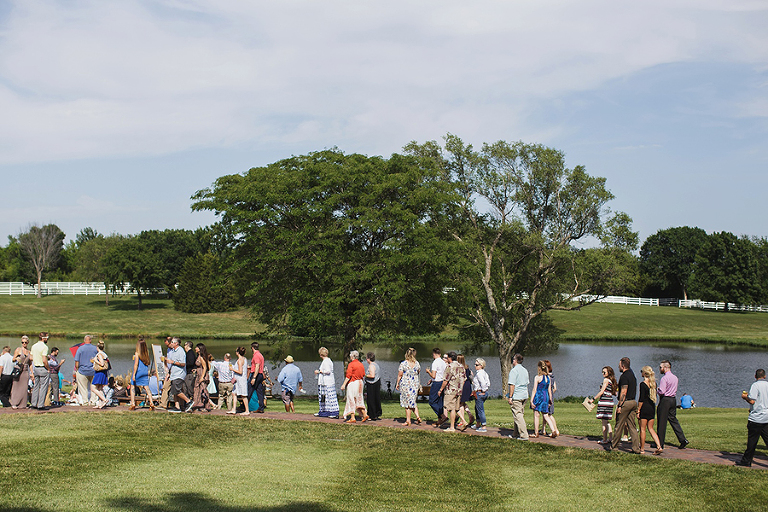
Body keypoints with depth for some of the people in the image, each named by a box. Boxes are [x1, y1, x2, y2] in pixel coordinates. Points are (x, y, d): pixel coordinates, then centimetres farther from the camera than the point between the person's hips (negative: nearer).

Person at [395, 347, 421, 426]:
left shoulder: (403, 363, -14)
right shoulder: (417, 363, -2)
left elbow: (400, 375, -10)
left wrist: (397, 383, 1)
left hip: (405, 384, -4)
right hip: (415, 384, 4)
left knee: (407, 402, 4)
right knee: (413, 401, 18)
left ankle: (408, 420, 7)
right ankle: (418, 416, 4)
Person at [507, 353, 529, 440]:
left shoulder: (514, 371, -13)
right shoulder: (525, 370, 12)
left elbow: (512, 385, -16)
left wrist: (510, 397, -13)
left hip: (516, 396, -8)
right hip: (524, 396, 8)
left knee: (518, 416, -6)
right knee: (521, 415, 14)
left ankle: (524, 435, -10)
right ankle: (516, 434, 23)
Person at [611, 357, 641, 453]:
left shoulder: (624, 376, -14)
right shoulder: (632, 375, 15)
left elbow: (623, 392, -19)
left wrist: (620, 405, -18)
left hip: (626, 402, -9)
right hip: (633, 401, 9)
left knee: (619, 425, 4)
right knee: (632, 426, 7)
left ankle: (614, 445, 14)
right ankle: (636, 448, 3)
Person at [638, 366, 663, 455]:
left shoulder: (643, 384, -14)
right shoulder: (653, 383, 7)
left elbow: (641, 399, -16)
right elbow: (654, 396, 14)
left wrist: (638, 410, -11)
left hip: (644, 408, -7)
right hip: (652, 408, 7)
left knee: (642, 429, 3)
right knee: (650, 428, 13)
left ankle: (642, 449, 8)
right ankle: (659, 446, 1)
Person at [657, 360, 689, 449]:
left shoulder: (664, 378, -16)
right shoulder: (675, 377, 11)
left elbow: (662, 392, -21)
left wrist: (657, 390, -2)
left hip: (665, 400, -8)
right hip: (673, 399, 8)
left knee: (662, 422, -1)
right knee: (673, 420, 12)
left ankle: (660, 443, 4)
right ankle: (682, 440, 3)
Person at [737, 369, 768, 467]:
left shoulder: (755, 385, -12)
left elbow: (752, 401, -20)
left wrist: (745, 397, 0)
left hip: (756, 418, -6)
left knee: (752, 440, 1)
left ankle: (746, 461, 8)